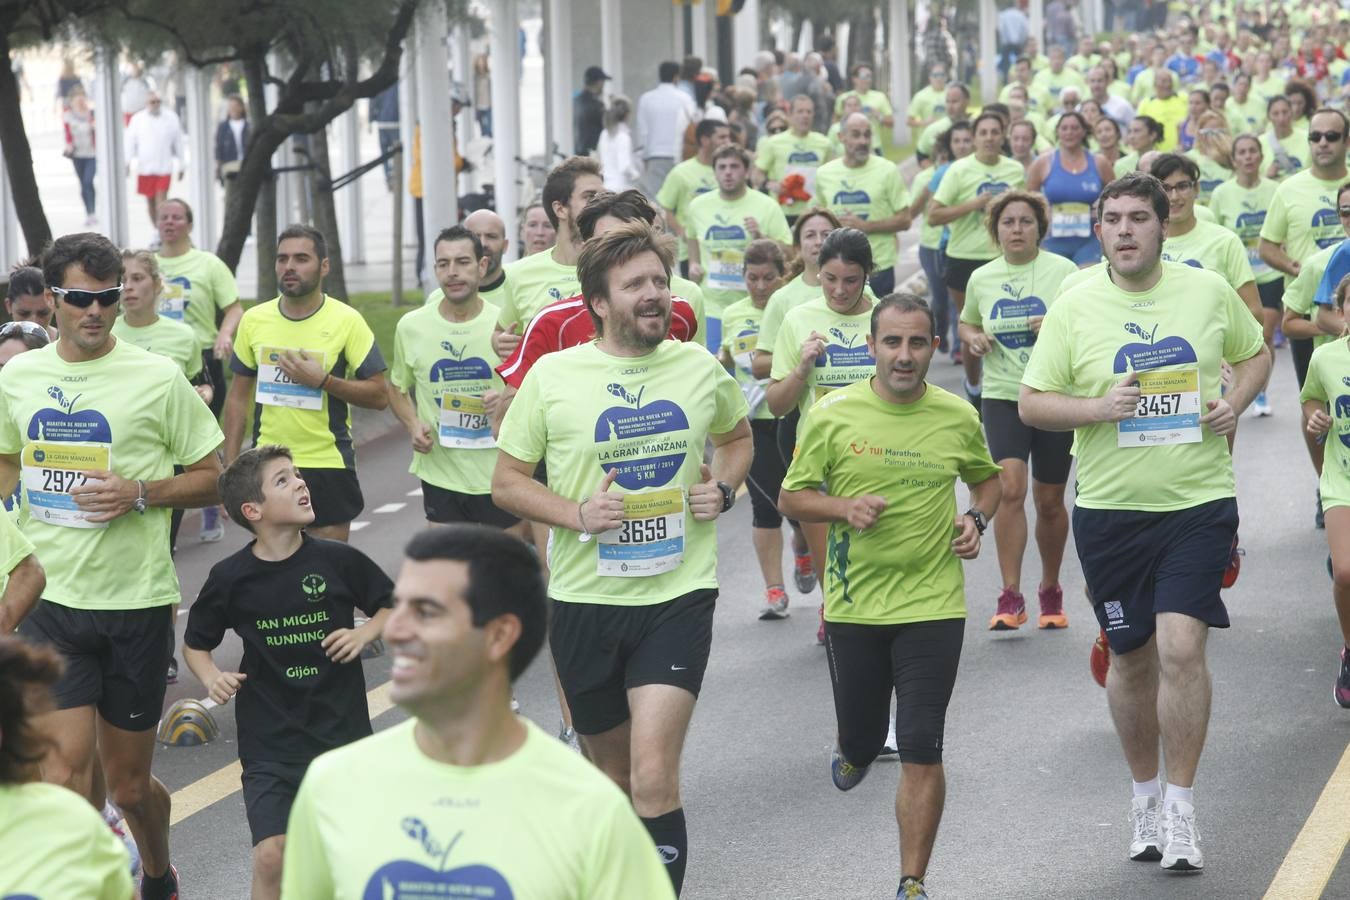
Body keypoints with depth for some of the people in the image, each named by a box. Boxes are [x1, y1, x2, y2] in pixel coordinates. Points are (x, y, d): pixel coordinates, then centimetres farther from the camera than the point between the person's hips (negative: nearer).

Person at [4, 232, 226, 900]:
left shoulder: (157, 378, -5)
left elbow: (209, 479, 1)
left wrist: (141, 493, -15)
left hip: (136, 600, -2)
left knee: (127, 782, 9)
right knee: (66, 759, -12)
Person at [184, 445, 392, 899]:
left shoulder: (338, 559, -6)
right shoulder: (230, 578, -6)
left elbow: (392, 606, 10)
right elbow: (195, 644, 8)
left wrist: (364, 634, -9)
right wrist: (212, 678, -11)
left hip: (342, 732, 1)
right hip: (269, 740, -1)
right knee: (271, 857, -12)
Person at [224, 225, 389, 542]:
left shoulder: (346, 321, -5)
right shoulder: (254, 320, 4)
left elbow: (379, 395, -5)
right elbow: (238, 398, 10)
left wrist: (323, 380, -19)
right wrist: (230, 469, 4)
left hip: (329, 466, -3)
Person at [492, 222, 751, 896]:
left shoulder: (699, 368, 2)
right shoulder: (552, 377, -4)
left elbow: (737, 436, 23)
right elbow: (506, 483, 1)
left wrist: (724, 487, 2)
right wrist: (578, 514, -15)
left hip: (678, 595, -1)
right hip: (585, 598, 1)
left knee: (653, 778, -16)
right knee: (612, 773, 16)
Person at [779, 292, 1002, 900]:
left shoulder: (959, 417, 1)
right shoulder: (832, 415, -4)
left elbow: (988, 478, 20)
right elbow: (791, 497, 3)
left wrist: (977, 519, 0)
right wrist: (844, 508, -15)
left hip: (933, 605, 0)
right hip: (853, 605, 0)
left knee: (921, 751, -7)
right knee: (861, 738, 12)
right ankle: (853, 746, 51)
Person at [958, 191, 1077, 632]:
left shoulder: (1062, 270, -3)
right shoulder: (982, 278, 6)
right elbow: (967, 323, 23)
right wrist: (972, 338, 0)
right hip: (1002, 396, 1)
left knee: (1049, 500, 8)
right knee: (1011, 487, -18)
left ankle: (1050, 591, 29)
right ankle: (1010, 597, -15)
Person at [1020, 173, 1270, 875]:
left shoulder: (1209, 290, 1)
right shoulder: (1074, 305, -2)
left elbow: (1255, 353, 18)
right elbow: (1031, 403, -1)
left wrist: (1236, 402, -3)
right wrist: (1096, 409, -18)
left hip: (1198, 501, -1)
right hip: (1110, 507, 1)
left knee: (1181, 649, -13)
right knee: (1132, 658, 10)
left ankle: (1181, 808, -1)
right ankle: (1144, 793, 31)